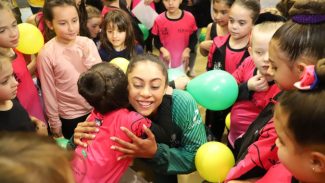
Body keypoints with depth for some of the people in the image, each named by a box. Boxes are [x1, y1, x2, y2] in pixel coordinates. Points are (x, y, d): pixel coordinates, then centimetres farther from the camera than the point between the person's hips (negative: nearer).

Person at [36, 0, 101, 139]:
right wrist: (54, 123, -2)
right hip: (71, 116, -3)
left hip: (96, 109, 3)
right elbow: (49, 92, -9)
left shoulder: (88, 43, -9)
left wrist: (88, 57, -22)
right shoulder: (46, 54, -17)